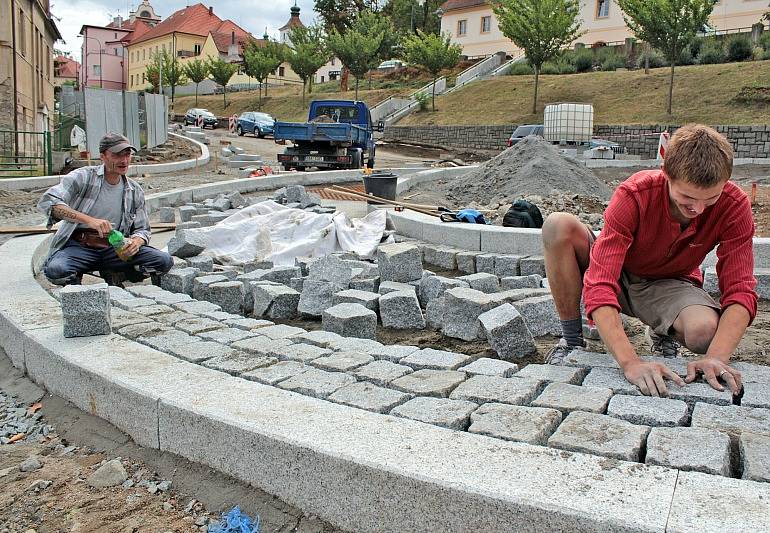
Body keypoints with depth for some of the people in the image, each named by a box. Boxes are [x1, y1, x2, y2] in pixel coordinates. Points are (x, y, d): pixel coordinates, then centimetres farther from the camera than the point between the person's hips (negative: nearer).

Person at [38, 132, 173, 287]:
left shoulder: (135, 191, 9)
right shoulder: (82, 177, -4)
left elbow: (142, 229, 15)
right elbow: (47, 201, -18)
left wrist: (136, 242, -13)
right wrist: (89, 220, -31)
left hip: (114, 249, 3)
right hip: (79, 245, -3)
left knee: (164, 261, -19)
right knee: (56, 270, -36)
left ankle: (113, 274, 4)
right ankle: (75, 279, 2)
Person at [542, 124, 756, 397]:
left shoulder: (734, 205, -23)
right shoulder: (635, 195, -31)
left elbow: (740, 290, -24)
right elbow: (599, 284, -40)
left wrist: (717, 357, -43)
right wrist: (630, 362, -51)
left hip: (669, 285, 1)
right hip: (617, 275, -1)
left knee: (705, 332, -36)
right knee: (558, 224, -30)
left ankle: (665, 338, 5)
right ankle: (572, 340, -13)